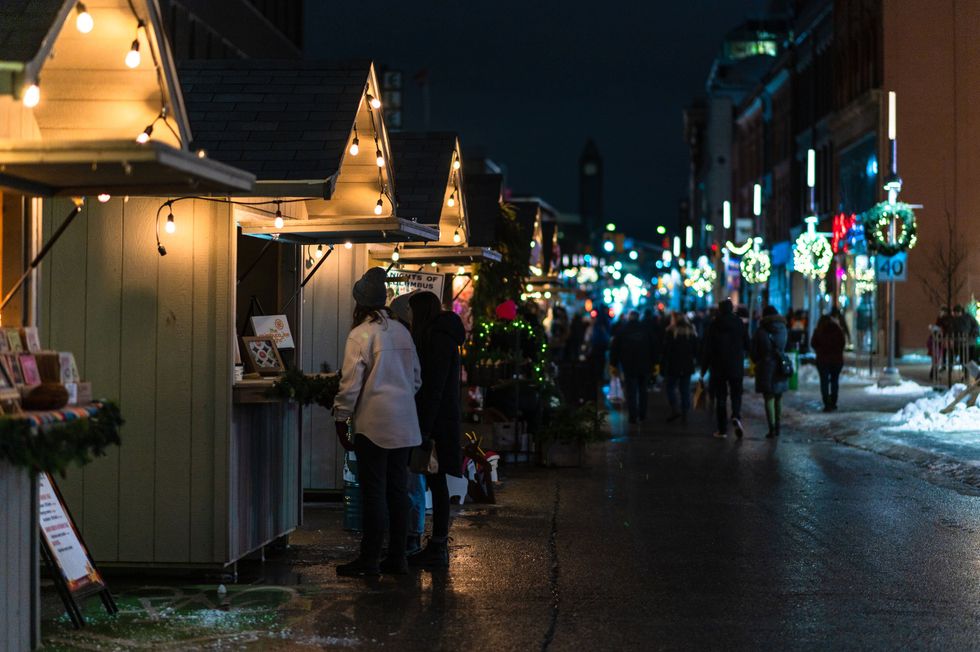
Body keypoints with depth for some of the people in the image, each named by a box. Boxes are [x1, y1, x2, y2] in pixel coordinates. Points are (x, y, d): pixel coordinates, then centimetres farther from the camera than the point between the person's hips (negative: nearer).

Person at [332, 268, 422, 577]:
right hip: (404, 424, 7)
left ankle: (369, 559, 0)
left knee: (373, 492, -3)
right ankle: (397, 557, 14)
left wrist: (341, 418, -3)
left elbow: (351, 383, -12)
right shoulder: (402, 331, 10)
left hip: (373, 424, -7)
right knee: (398, 490, 10)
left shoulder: (360, 334, -10)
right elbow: (416, 376, 18)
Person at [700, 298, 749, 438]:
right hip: (736, 367, 1)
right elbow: (747, 345, 0)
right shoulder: (739, 323, -3)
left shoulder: (713, 326, -5)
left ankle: (722, 429, 6)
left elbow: (707, 349, -5)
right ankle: (736, 416, -18)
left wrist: (703, 369, 1)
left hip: (718, 368, 0)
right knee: (736, 394, 11)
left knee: (720, 397, 6)